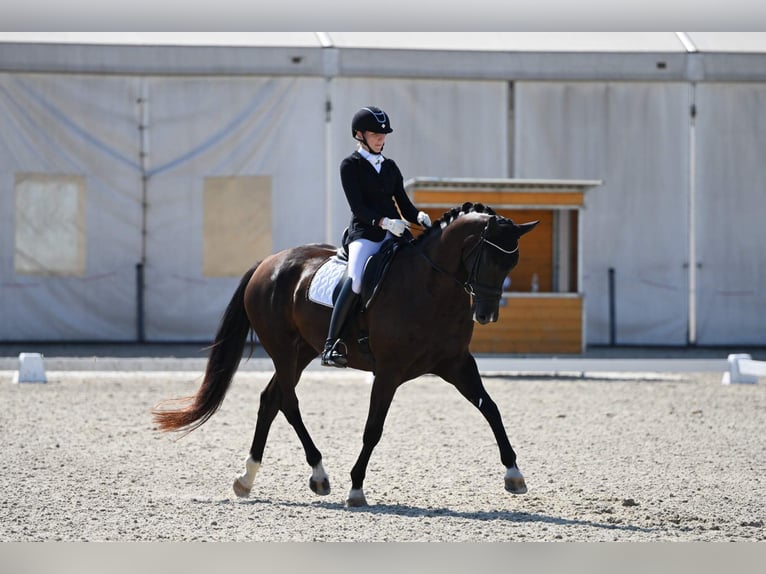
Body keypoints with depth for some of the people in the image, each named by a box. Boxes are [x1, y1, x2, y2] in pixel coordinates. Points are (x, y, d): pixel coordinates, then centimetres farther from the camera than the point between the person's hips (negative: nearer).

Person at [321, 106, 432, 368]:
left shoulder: (390, 166, 19)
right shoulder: (350, 166, 3)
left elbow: (404, 205, 17)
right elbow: (358, 207, -8)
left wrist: (419, 216, -5)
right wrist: (383, 222, -23)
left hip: (392, 235, 6)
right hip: (364, 234, -6)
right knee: (355, 280, -29)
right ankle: (331, 344, -29)